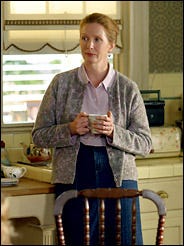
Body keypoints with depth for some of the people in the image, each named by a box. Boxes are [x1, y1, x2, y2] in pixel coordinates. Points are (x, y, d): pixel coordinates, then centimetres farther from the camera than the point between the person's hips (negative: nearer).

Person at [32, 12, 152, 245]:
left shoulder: (128, 89, 5)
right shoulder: (61, 83, 5)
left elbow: (145, 144, 4)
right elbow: (39, 135, 6)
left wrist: (113, 132, -14)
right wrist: (71, 129, -12)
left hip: (118, 174, 0)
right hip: (74, 175, 0)